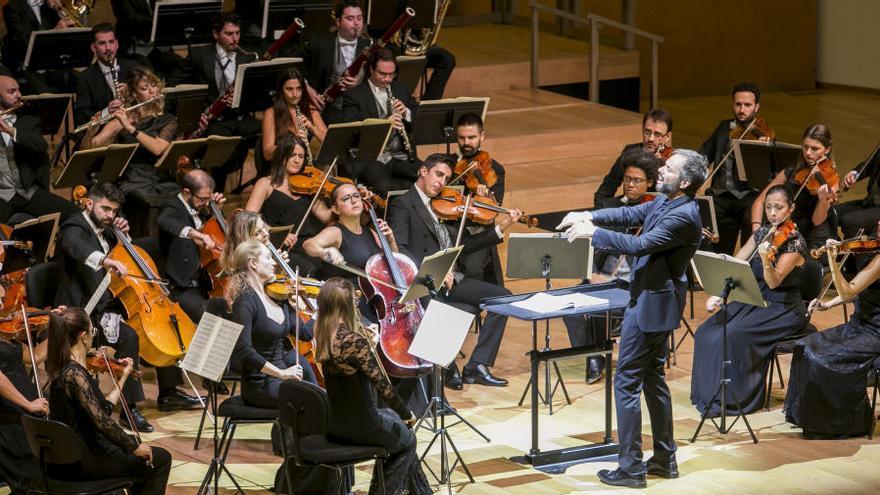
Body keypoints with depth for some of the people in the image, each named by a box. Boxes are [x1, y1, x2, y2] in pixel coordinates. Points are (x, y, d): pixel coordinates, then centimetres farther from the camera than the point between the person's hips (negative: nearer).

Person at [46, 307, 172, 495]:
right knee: (161, 459, 6)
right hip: (84, 461, -9)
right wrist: (134, 447, -15)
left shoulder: (60, 368, 5)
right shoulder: (75, 374, -24)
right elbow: (101, 421, -28)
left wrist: (123, 376, 19)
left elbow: (104, 407, 10)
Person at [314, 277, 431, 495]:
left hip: (333, 425, 7)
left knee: (393, 418, 33)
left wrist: (370, 344, 0)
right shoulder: (354, 340, -27)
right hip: (360, 426, -7)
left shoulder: (322, 336, -3)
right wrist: (407, 415, -8)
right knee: (406, 440, 24)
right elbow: (383, 386, -23)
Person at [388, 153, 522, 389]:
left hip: (450, 279, 8)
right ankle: (448, 369, -16)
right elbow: (399, 249, -15)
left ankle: (477, 366, -10)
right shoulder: (402, 204, -1)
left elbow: (463, 245, 21)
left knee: (502, 297, -7)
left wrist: (499, 229, 12)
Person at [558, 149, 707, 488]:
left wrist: (593, 233, -23)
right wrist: (590, 216, -2)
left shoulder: (683, 216, -24)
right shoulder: (665, 201, 4)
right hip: (654, 299, 10)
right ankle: (665, 459, 26)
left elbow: (640, 245, -30)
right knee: (653, 377, 18)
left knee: (627, 382, -5)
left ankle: (630, 468, -1)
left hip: (651, 304, -10)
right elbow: (631, 215, 12)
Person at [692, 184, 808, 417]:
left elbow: (773, 282, -23)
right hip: (754, 301, 7)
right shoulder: (762, 233, 7)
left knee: (733, 335, -29)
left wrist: (766, 260, -43)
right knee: (707, 332, -13)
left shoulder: (795, 242, -14)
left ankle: (732, 399, -16)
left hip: (783, 310, -7)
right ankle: (707, 392, -2)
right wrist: (717, 294, -8)